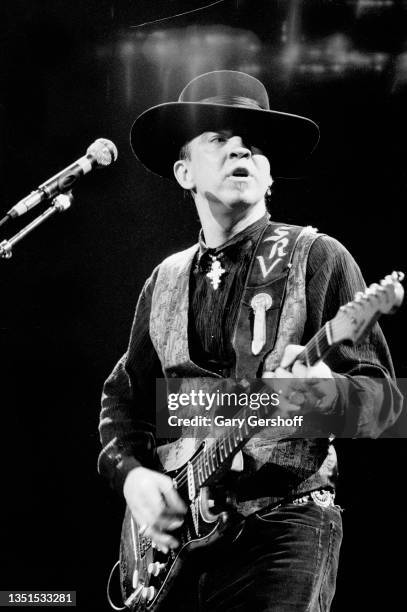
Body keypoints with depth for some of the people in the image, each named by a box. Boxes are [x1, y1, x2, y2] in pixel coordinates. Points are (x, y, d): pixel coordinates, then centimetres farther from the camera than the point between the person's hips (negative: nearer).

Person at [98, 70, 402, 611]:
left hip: (285, 525, -4)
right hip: (175, 533, 4)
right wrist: (133, 473, -1)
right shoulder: (165, 281, 13)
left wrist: (325, 392, -27)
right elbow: (123, 396, 18)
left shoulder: (318, 258, -1)